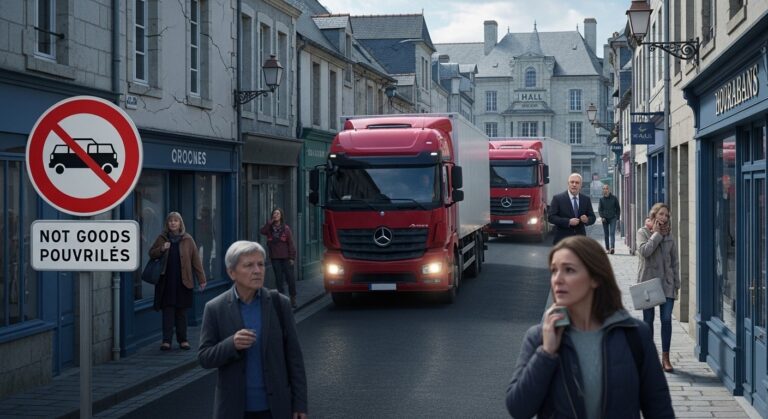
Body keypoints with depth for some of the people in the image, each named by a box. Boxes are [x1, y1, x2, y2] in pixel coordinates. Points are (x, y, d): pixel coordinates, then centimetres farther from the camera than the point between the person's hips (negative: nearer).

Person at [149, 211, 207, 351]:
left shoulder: (188, 240, 3)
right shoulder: (162, 238, 6)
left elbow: (196, 260, 2)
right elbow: (151, 253, 10)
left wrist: (201, 279, -1)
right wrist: (161, 249, -11)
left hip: (183, 281, 0)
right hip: (166, 281, 0)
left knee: (181, 311, 7)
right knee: (168, 311, -3)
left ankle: (182, 340, 16)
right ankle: (166, 341, -2)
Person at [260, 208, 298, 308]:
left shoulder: (286, 228, -2)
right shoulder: (270, 228, 5)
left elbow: (291, 243, -3)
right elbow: (263, 231, -17)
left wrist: (292, 257, -7)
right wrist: (271, 221, -14)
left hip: (286, 258, -2)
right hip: (275, 258, 2)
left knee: (290, 278, -1)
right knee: (278, 278, 7)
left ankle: (293, 298, 11)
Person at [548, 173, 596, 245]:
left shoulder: (586, 199, 9)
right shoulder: (557, 198, -3)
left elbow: (592, 217, 13)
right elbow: (551, 217, -9)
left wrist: (587, 220, -12)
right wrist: (568, 221, -20)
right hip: (562, 241, -4)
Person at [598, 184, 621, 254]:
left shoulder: (614, 198, 2)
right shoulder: (601, 199, 5)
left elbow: (618, 208, 8)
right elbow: (599, 209, 7)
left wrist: (617, 217, 1)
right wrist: (602, 217, -8)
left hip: (613, 218, -2)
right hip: (605, 219, 2)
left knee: (612, 233, -14)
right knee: (606, 234, 6)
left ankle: (612, 247, -25)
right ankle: (607, 248, 13)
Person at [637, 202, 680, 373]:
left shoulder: (669, 236, 9)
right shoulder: (643, 232, -1)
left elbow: (675, 261, 13)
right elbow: (644, 251, -19)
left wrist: (677, 283, 8)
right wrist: (656, 234, -10)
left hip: (666, 283, 2)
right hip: (648, 282, -2)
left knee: (666, 319, -3)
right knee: (648, 320, 6)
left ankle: (665, 357, 2)